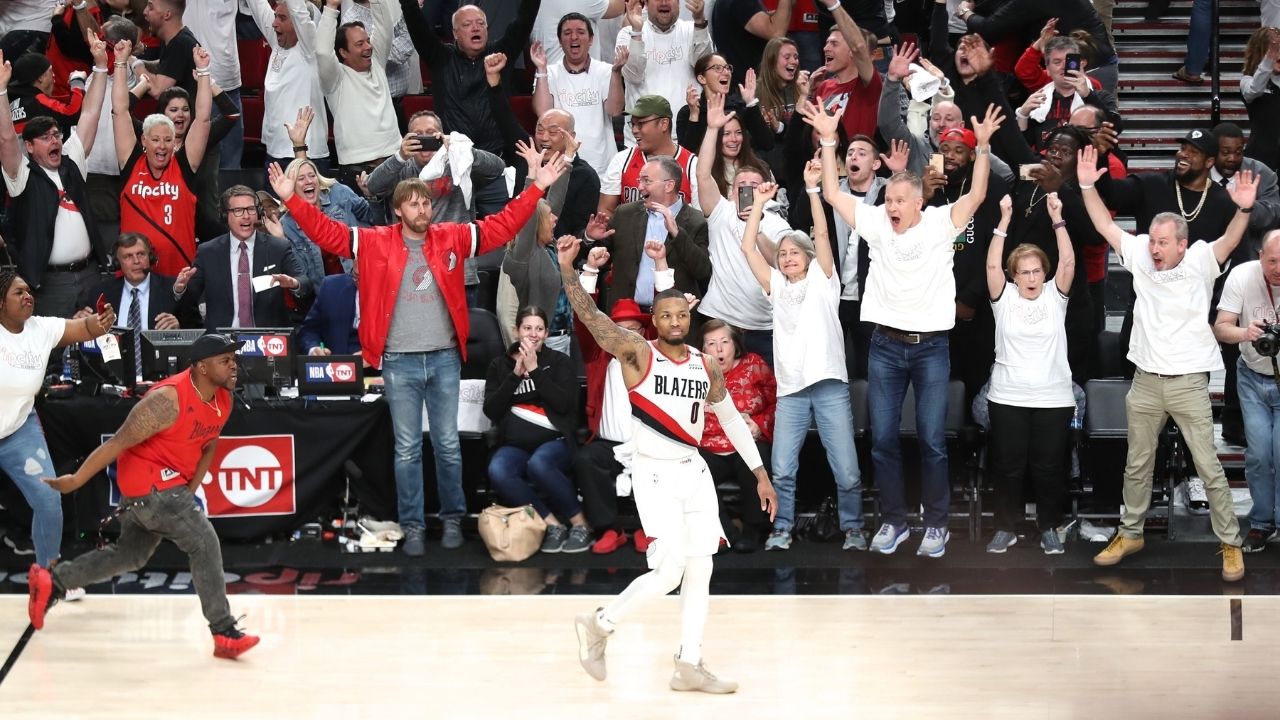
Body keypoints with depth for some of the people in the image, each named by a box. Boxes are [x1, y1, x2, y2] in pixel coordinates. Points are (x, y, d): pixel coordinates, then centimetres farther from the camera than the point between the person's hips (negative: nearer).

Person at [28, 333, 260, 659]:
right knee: (205, 545, -13)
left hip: (168, 485, 10)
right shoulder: (169, 400, -26)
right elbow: (118, 442, -22)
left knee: (131, 555, 21)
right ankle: (224, 634, -8)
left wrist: (189, 491, 7)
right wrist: (76, 480, -18)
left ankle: (51, 582, 29)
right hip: (150, 483, -10)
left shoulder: (223, 399, 0)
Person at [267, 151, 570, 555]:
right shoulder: (376, 243, -1)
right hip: (399, 362, -1)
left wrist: (537, 189, -2)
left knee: (448, 445, 8)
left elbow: (501, 227, 4)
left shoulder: (452, 239, 3)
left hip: (444, 359, 1)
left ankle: (453, 519, 21)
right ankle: (412, 526, 11)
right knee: (407, 450, 4)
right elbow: (327, 233, -4)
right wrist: (292, 199, -15)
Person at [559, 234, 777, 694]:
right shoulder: (637, 355, -7)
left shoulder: (707, 368, 8)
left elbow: (731, 419, 18)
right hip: (654, 474, -6)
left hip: (695, 471, 6)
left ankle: (689, 666, 14)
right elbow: (590, 316, -19)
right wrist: (568, 269, -31)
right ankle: (599, 626, 7)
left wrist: (760, 474, 17)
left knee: (699, 572, 6)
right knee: (668, 572, -13)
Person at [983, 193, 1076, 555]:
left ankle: (1048, 528, 18)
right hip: (1007, 397, 0)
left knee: (1049, 467, 5)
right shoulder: (1004, 298, 2)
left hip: (1054, 398, 0)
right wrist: (1004, 221, -16)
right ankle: (1006, 527, 17)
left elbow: (1068, 262, -8)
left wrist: (1057, 219, -15)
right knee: (1007, 466, 5)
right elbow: (992, 266, -11)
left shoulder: (1055, 296, 4)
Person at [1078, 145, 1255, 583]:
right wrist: (1087, 186, -8)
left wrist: (1243, 209, -42)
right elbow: (1104, 225, 2)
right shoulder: (1140, 259, 1)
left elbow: (1230, 241, -25)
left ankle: (1231, 544, 10)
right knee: (1137, 465, 16)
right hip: (1145, 382, 4)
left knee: (1209, 468, 1)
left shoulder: (1199, 263, -8)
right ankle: (1130, 534, 30)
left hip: (1188, 383, -4)